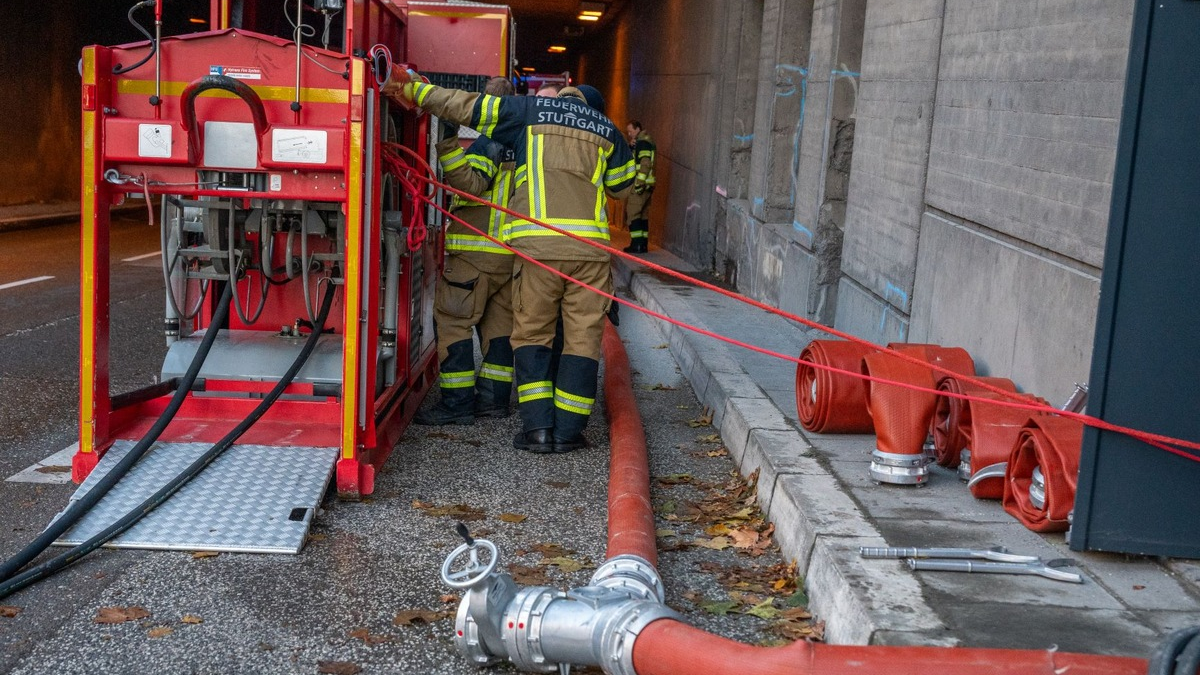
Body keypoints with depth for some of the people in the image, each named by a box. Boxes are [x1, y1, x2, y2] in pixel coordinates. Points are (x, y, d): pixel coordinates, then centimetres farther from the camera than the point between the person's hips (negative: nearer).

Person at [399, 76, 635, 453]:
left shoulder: (530, 110, 12)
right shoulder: (607, 131, 19)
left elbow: (464, 107, 11)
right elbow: (622, 188, 30)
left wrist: (415, 89, 20)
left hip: (538, 243, -1)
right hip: (590, 244, 2)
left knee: (531, 333, 8)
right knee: (582, 338, 6)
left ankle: (538, 426, 1)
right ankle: (568, 431, 5)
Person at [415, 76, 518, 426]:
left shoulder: (491, 139, -11)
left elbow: (471, 183, -24)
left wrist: (448, 144, -29)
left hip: (478, 249, -8)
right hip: (514, 250, 9)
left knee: (453, 320, -5)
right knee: (499, 323, 13)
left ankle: (457, 402, -8)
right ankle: (494, 397, 17)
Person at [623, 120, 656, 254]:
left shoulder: (643, 142, -9)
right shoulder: (640, 142, 23)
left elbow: (645, 163, -19)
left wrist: (639, 182, -23)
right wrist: (631, 146, 3)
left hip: (641, 184, -10)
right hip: (646, 185, 10)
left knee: (632, 213, -11)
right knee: (643, 215, 10)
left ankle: (637, 244, -16)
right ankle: (643, 244, 11)